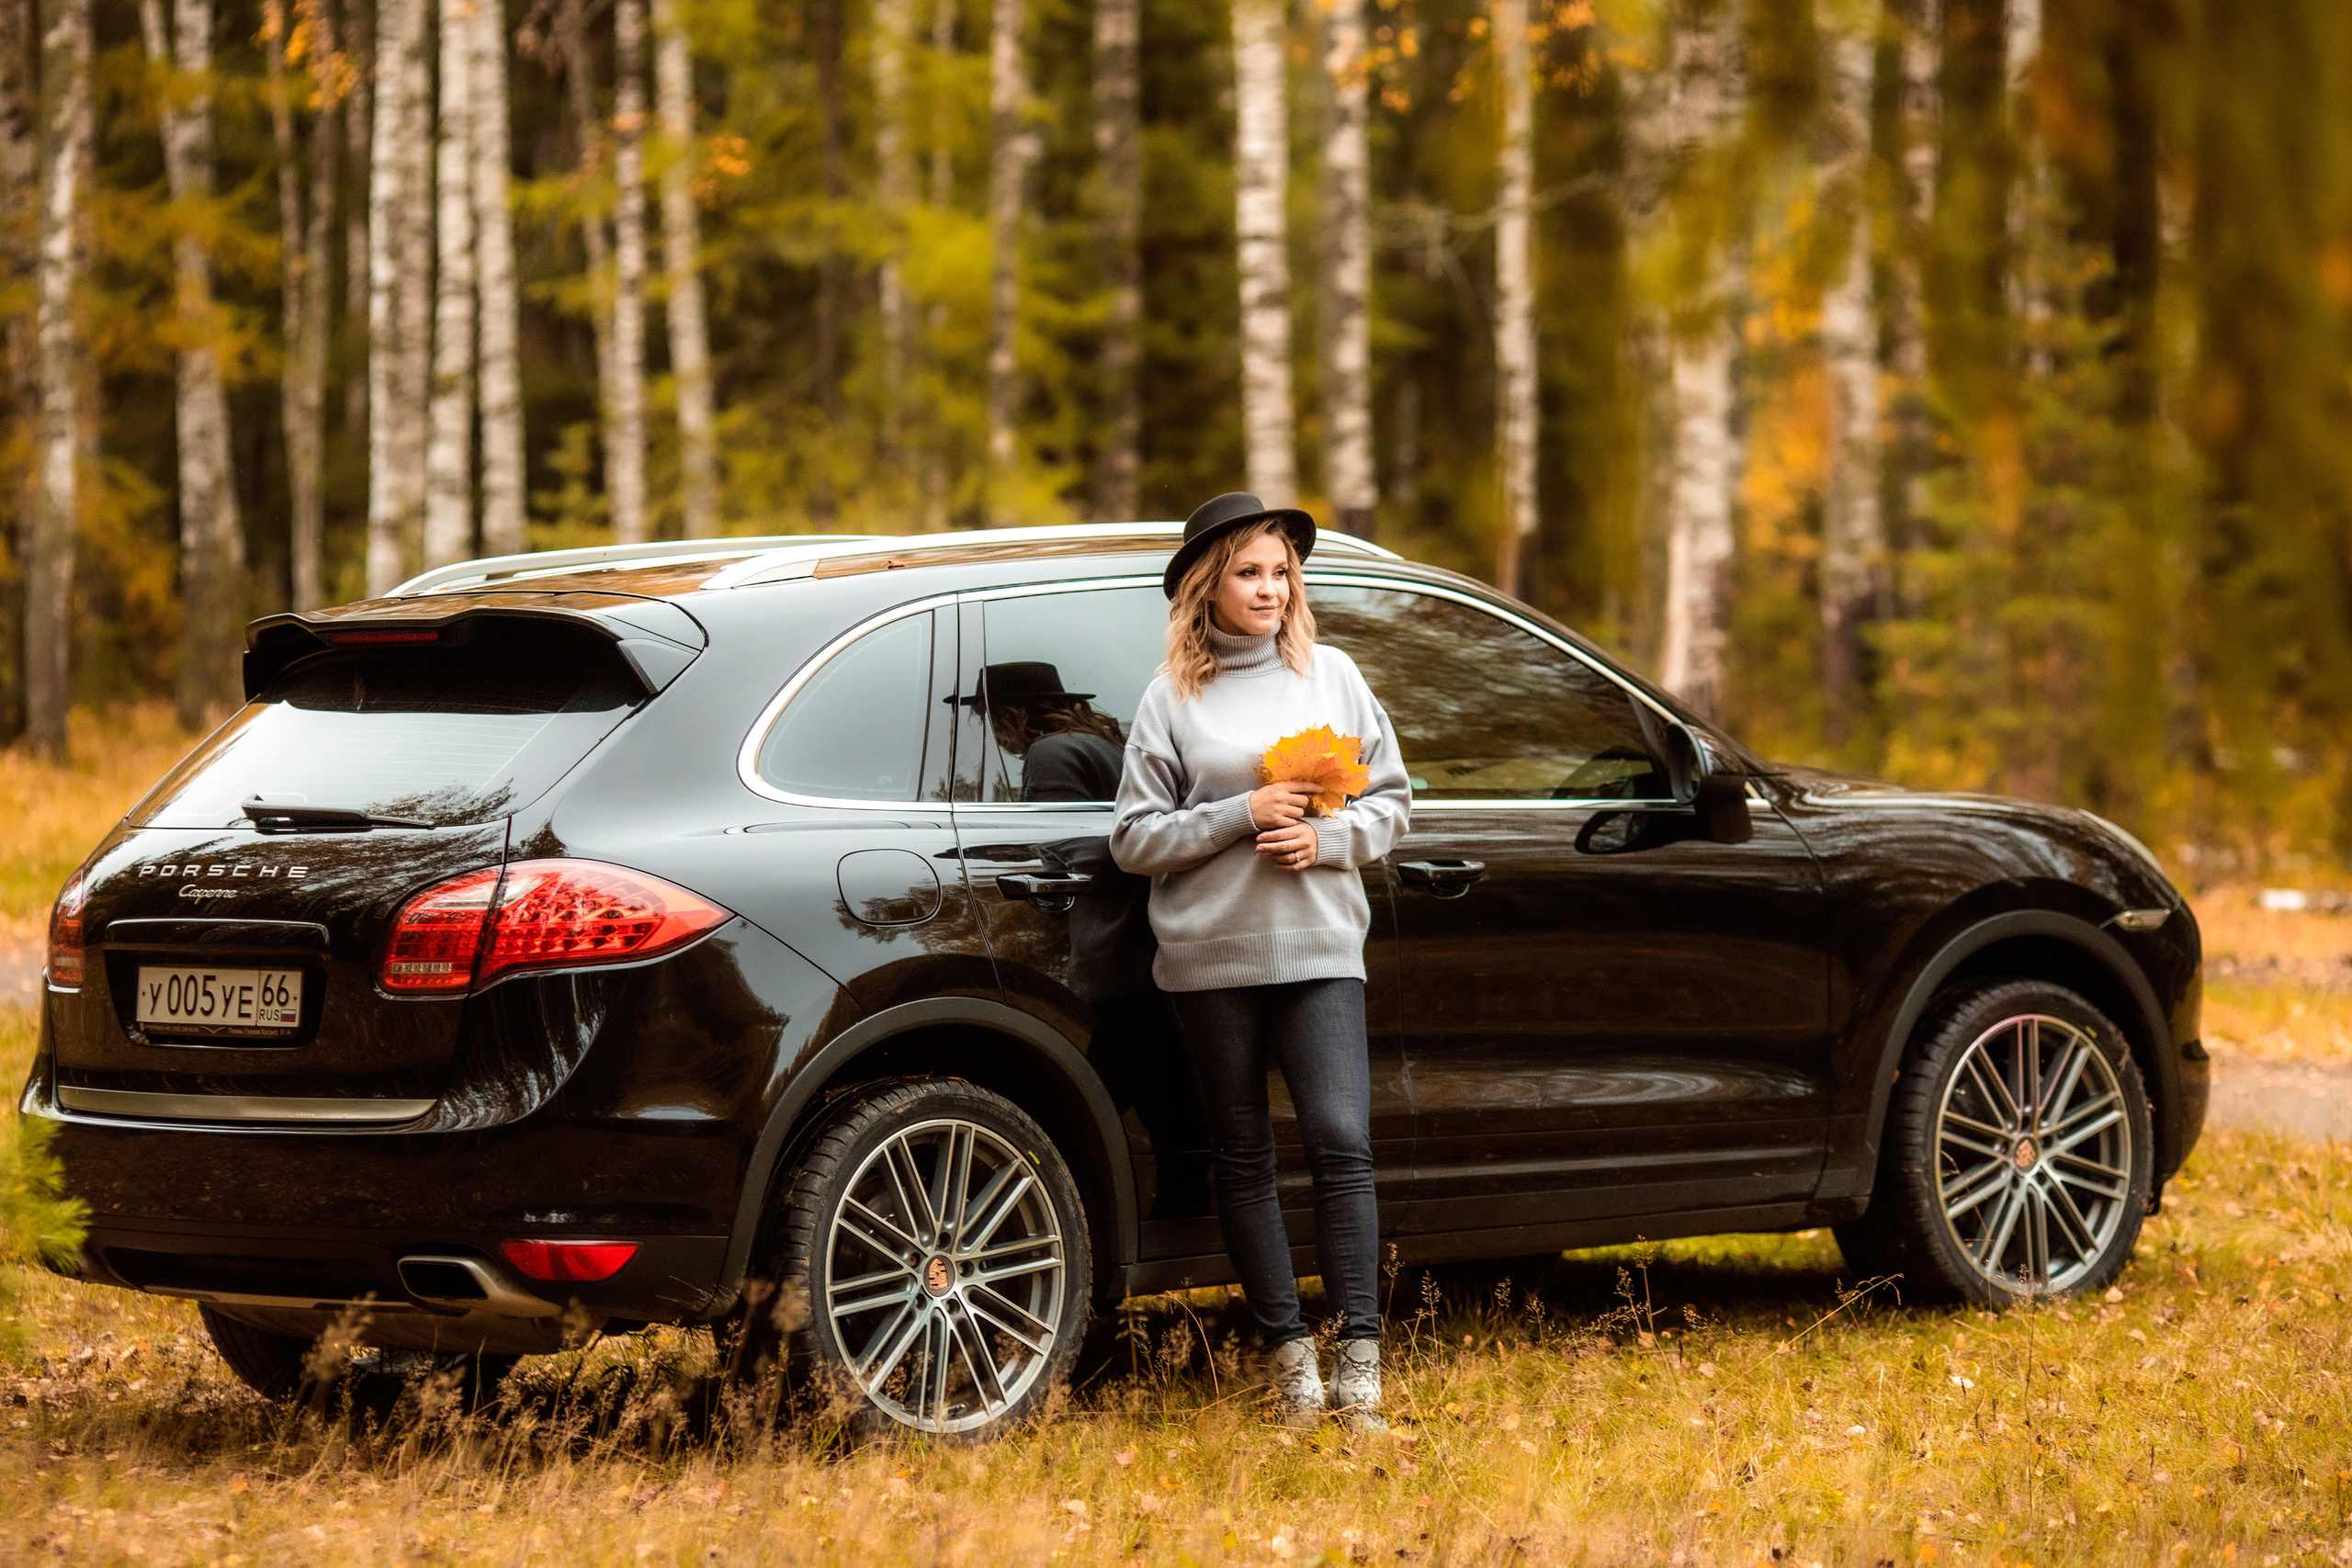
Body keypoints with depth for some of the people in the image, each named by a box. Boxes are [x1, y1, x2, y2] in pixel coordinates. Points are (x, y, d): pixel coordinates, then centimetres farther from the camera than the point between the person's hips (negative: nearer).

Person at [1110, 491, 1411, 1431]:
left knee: (1341, 1141, -12)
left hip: (1320, 948, 0)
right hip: (1211, 956, 0)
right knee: (1243, 1158, 5)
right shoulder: (1172, 696, 2)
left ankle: (1361, 1364, -11)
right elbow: (1134, 837, -1)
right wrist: (1241, 815, -13)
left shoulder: (1333, 675, 7)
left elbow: (1391, 801, 11)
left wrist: (1328, 837, -9)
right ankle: (1289, 1355, 13)